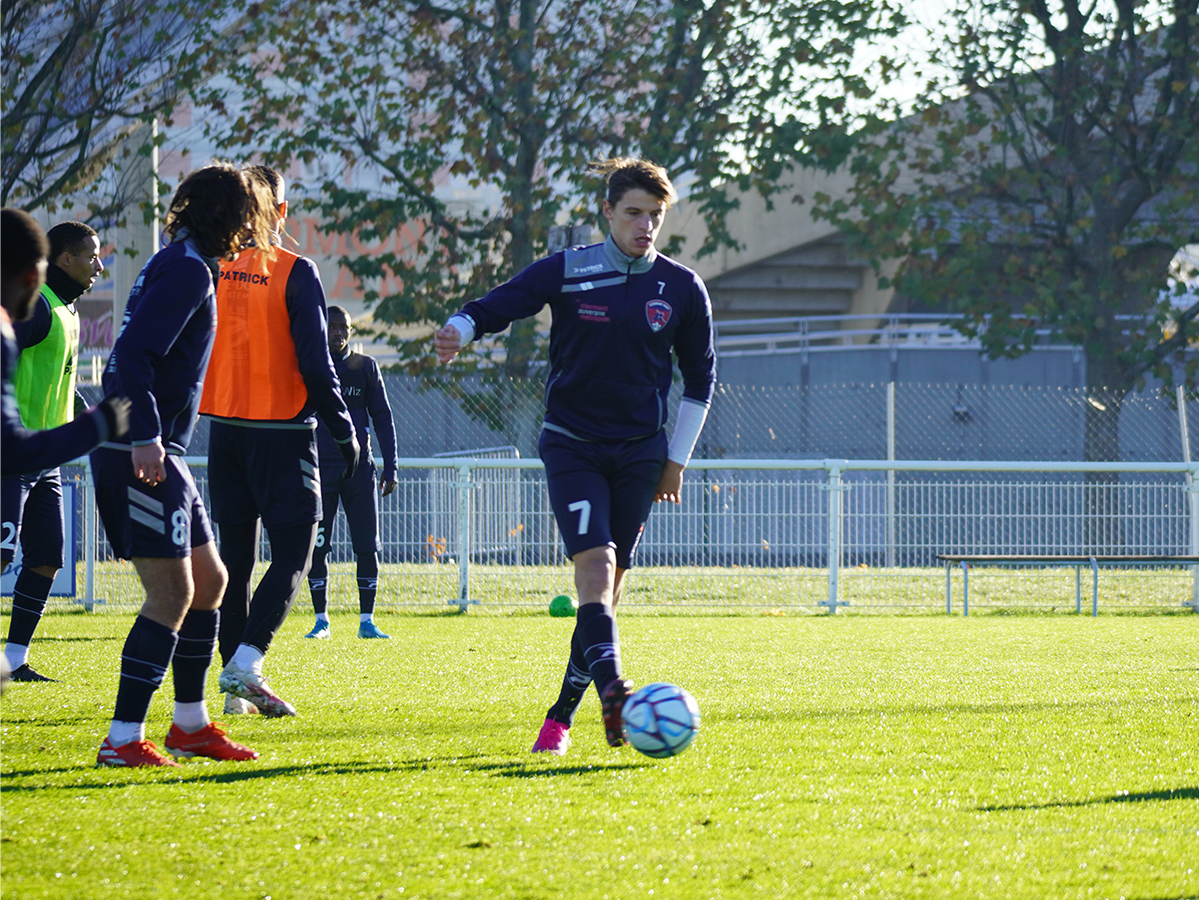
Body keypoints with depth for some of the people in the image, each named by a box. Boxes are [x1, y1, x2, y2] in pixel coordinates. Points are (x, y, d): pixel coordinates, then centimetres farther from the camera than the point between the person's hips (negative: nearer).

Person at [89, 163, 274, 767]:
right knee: (172, 592, -13)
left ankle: (190, 725, 24)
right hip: (140, 459, -11)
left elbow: (138, 351, 23)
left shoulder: (182, 265, 18)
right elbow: (133, 354, -22)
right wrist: (144, 437, -27)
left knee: (208, 580, 16)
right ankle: (123, 740, -14)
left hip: (160, 455, 11)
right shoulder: (188, 270, -13)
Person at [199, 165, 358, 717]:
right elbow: (315, 361, -12)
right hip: (282, 431, -5)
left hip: (224, 425, 5)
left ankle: (236, 682, 9)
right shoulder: (295, 273, -10)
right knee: (292, 555, -1)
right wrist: (344, 431, -3)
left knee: (235, 556, 10)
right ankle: (246, 665, -18)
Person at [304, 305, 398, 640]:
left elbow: (382, 417, 10)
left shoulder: (365, 366, 8)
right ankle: (321, 619, 7)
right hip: (319, 469, -1)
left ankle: (366, 621, 2)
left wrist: (390, 467, 4)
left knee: (367, 546, -3)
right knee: (316, 546, -3)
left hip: (359, 466, 1)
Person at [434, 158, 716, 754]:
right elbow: (495, 307, -2)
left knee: (608, 585, 1)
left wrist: (677, 459, 10)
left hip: (639, 453, 3)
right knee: (595, 561, -22)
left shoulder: (682, 289, 2)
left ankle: (562, 716, 9)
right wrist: (459, 330, -26)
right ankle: (611, 689, -38)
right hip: (571, 444, -2)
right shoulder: (566, 273, -3)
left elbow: (700, 377, 13)